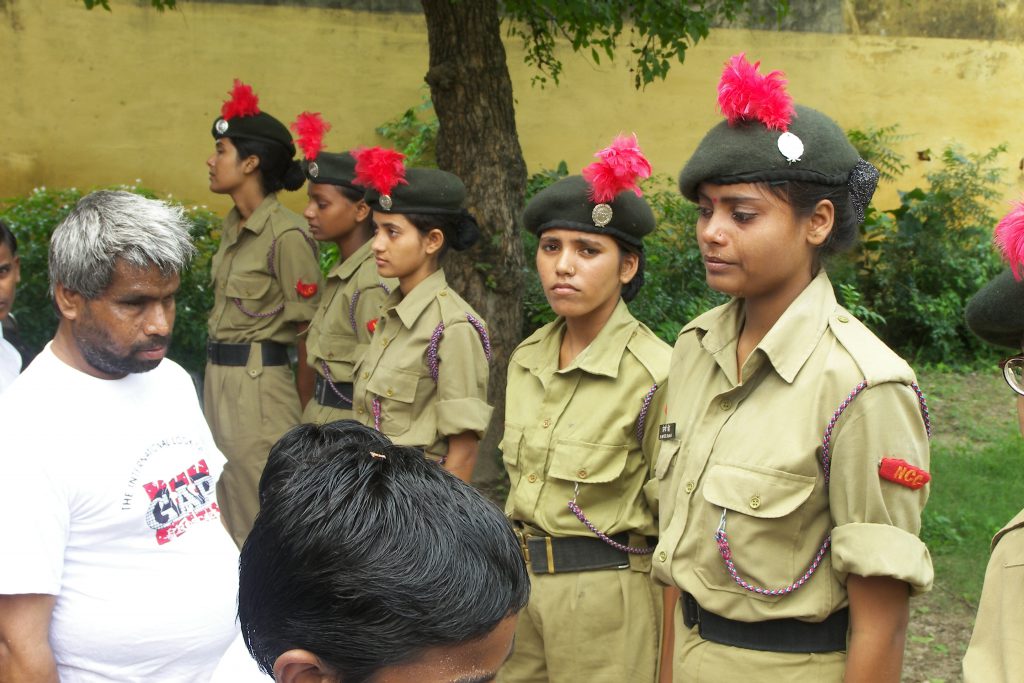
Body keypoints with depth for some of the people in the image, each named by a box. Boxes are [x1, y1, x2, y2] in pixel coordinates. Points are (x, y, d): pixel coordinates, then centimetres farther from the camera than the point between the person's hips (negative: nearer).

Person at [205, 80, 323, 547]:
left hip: (259, 384, -9)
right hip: (218, 379, 9)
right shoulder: (233, 226, 11)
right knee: (226, 514, 15)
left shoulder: (287, 234, -16)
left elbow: (309, 330, -13)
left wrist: (305, 413, -9)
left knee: (262, 519, 1)